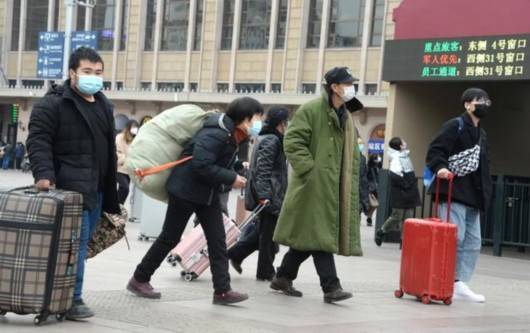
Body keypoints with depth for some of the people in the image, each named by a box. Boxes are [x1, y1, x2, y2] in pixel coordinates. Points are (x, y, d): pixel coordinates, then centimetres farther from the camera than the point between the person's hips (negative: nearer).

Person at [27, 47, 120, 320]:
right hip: (70, 187, -8)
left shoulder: (104, 105, 19)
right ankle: (71, 299, -5)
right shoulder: (53, 103, -7)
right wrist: (44, 174, -27)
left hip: (96, 188, 8)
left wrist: (110, 189, 20)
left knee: (82, 242, 11)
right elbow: (38, 141, -14)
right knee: (76, 242, -11)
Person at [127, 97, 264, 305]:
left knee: (218, 240, 0)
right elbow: (201, 165, -30)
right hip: (186, 189, -9)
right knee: (170, 237, 3)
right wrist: (232, 178, -25)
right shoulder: (216, 134, -25)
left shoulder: (235, 136, 5)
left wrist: (239, 169, -2)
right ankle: (139, 279, 18)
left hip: (209, 194, 9)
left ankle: (222, 290, 0)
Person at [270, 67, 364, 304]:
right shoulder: (311, 111, -8)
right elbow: (292, 142, -15)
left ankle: (283, 278, 23)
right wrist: (310, 170, -19)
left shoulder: (346, 117, 18)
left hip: (335, 188, 8)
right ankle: (331, 287, -7)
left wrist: (352, 185, 15)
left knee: (309, 237, 11)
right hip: (314, 186, -8)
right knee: (320, 236, -8)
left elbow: (353, 156, 23)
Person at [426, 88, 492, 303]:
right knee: (455, 238, -11)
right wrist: (440, 168, -31)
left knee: (473, 243, 8)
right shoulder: (454, 126, -4)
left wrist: (485, 194, 18)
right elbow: (435, 150, -13)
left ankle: (460, 284, 12)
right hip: (454, 194, -9)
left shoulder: (481, 134, 22)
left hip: (473, 197, 9)